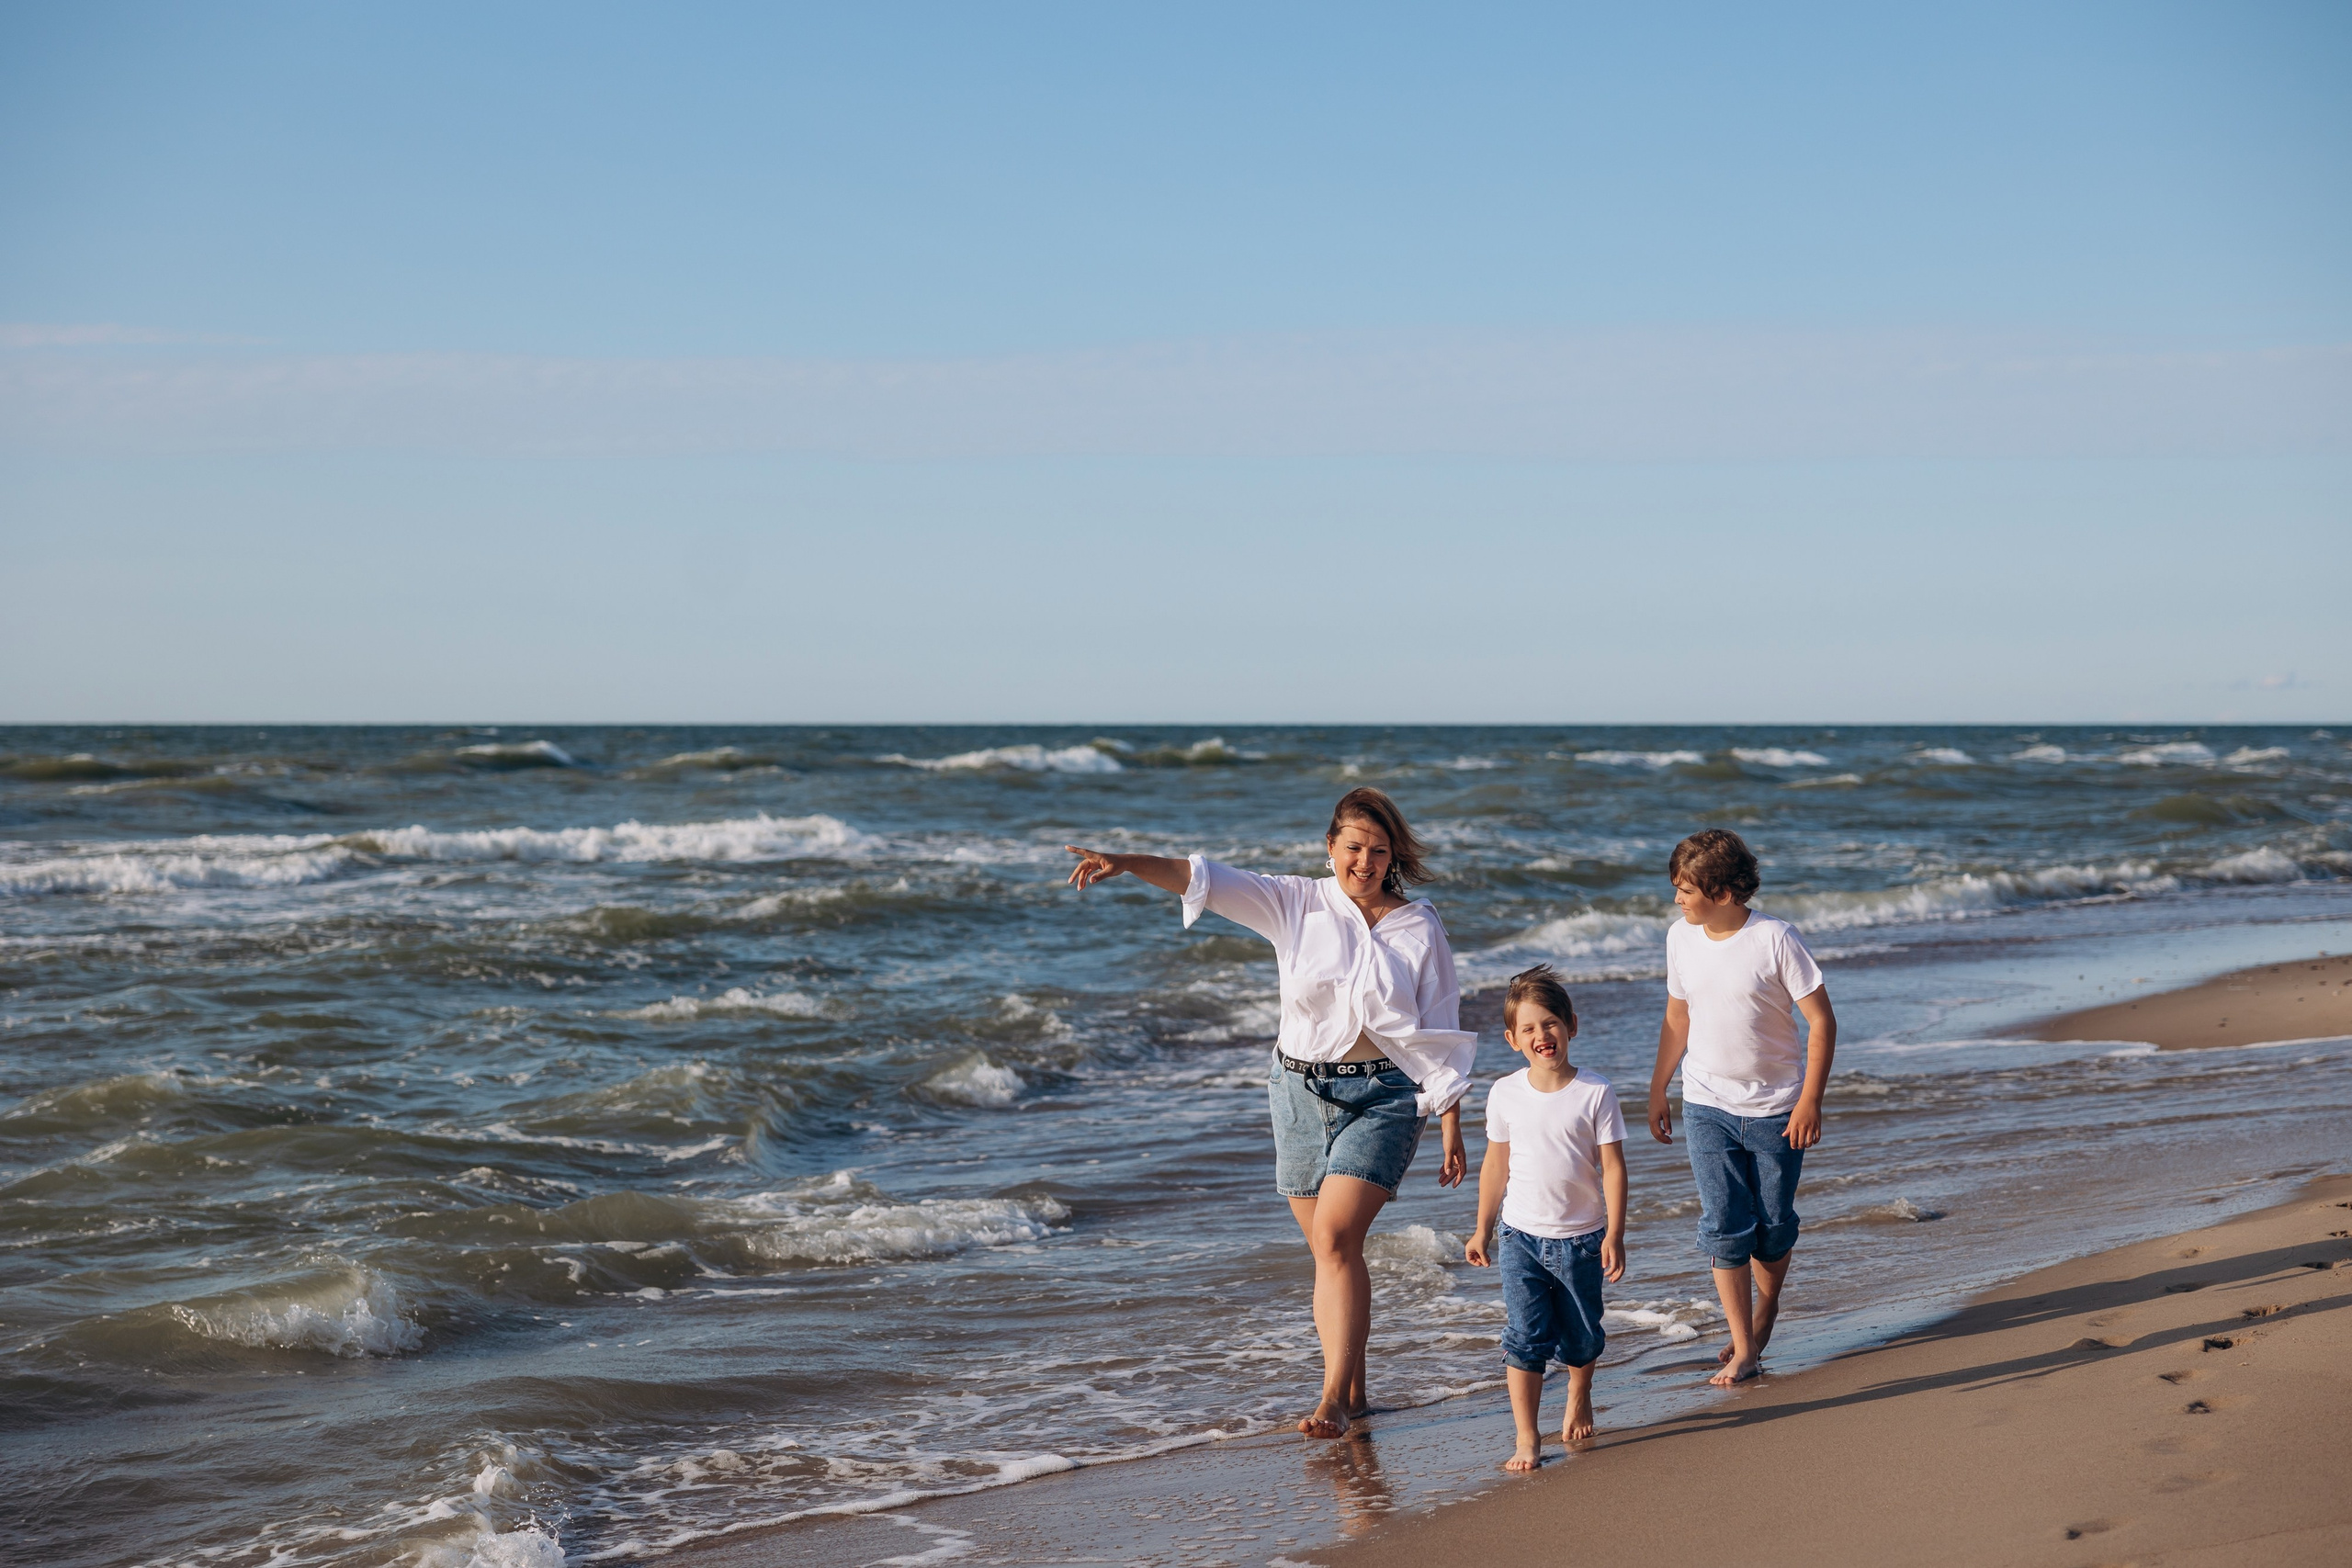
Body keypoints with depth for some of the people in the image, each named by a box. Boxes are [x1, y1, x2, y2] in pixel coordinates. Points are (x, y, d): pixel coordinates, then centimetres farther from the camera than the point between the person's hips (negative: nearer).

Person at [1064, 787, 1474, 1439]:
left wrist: (1451, 1129, 0)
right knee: (1330, 1250, 8)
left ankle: (1334, 1398, -16)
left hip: (1383, 1097, -3)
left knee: (1335, 1237, -18)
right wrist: (1128, 863, -27)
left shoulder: (1420, 928, -1)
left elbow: (1441, 1036, 1)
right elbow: (1210, 882, -12)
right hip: (1300, 1090, 3)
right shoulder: (1300, 904, 2)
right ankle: (1353, 1391, 20)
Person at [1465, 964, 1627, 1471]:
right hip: (1522, 1237, 1)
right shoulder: (1505, 1094, -2)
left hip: (1581, 1238, 0)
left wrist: (1614, 1234, -11)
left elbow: (1612, 1166, -7)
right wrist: (1482, 1230, 12)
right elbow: (1496, 1165, 8)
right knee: (1524, 1337, -8)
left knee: (1581, 1338, 13)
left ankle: (1579, 1393, 43)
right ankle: (1527, 1438, -3)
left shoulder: (1595, 1092, -8)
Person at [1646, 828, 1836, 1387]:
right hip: (1707, 1107, 3)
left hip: (1776, 1109, -3)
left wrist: (1811, 1100, -14)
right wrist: (1657, 1089, 16)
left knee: (1773, 1225, 7)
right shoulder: (1681, 937, 0)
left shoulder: (1776, 939, -15)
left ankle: (1766, 1308, 36)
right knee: (1724, 1225, -4)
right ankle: (1744, 1349, 1)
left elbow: (1822, 1022, -11)